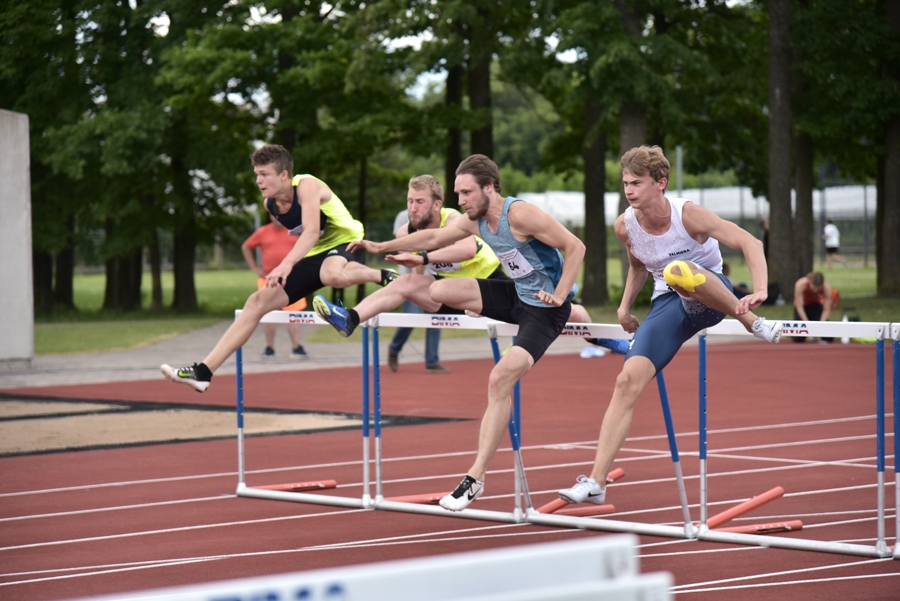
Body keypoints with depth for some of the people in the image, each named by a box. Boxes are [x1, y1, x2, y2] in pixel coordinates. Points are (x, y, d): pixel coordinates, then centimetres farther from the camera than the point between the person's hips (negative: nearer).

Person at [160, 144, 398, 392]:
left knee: (332, 275, -46)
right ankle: (204, 372, -3)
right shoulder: (270, 204, 0)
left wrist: (287, 264, -50)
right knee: (259, 301, -2)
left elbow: (312, 231, -37)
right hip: (314, 254, 8)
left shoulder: (307, 186, -22)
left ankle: (383, 276, -16)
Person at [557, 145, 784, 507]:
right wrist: (625, 306, 6)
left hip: (710, 296, -4)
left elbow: (749, 242, -25)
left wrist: (760, 292, -39)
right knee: (628, 380, -14)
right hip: (668, 305, 5)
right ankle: (596, 481, -15)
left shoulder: (687, 215, -20)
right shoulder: (625, 227, -4)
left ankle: (752, 322, -19)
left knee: (679, 272, -40)